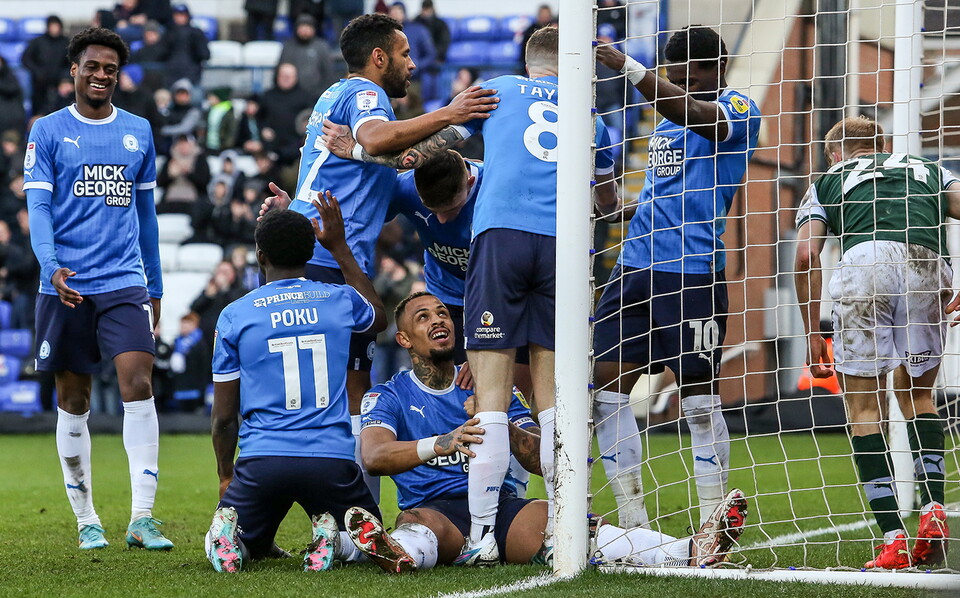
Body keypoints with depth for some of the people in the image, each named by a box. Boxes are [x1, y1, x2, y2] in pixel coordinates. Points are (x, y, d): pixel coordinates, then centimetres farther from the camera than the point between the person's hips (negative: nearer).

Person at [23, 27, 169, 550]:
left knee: (138, 385, -15)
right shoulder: (48, 132, 3)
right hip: (65, 286, -1)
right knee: (73, 402, 5)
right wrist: (51, 266, -23)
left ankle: (142, 517, -16)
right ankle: (86, 520, 14)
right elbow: (38, 206, -5)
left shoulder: (138, 132, 12)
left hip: (125, 282, 1)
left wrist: (155, 285, 19)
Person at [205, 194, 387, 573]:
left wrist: (226, 477, 22)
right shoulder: (339, 301, 5)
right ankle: (332, 533, -11)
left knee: (246, 549, 23)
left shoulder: (234, 316, 2)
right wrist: (340, 248, 38)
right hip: (331, 461, 0)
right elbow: (379, 318, 34)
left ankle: (227, 525, -13)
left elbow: (224, 416, 7)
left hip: (261, 461, 0)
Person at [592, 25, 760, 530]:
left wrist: (631, 70, -31)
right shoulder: (666, 120, 21)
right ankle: (634, 526, 6)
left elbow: (695, 116, -24)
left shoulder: (736, 108, -3)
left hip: (693, 271, -8)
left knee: (699, 402, -4)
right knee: (607, 392, 1)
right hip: (635, 266, 8)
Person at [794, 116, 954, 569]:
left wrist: (812, 333, 19)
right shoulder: (929, 170, 34)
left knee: (864, 406, 5)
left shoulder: (826, 180, 29)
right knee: (917, 394, 21)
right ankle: (933, 508, 1)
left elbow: (805, 256, 15)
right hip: (929, 265, 2)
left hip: (864, 260, -2)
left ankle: (892, 539, -5)